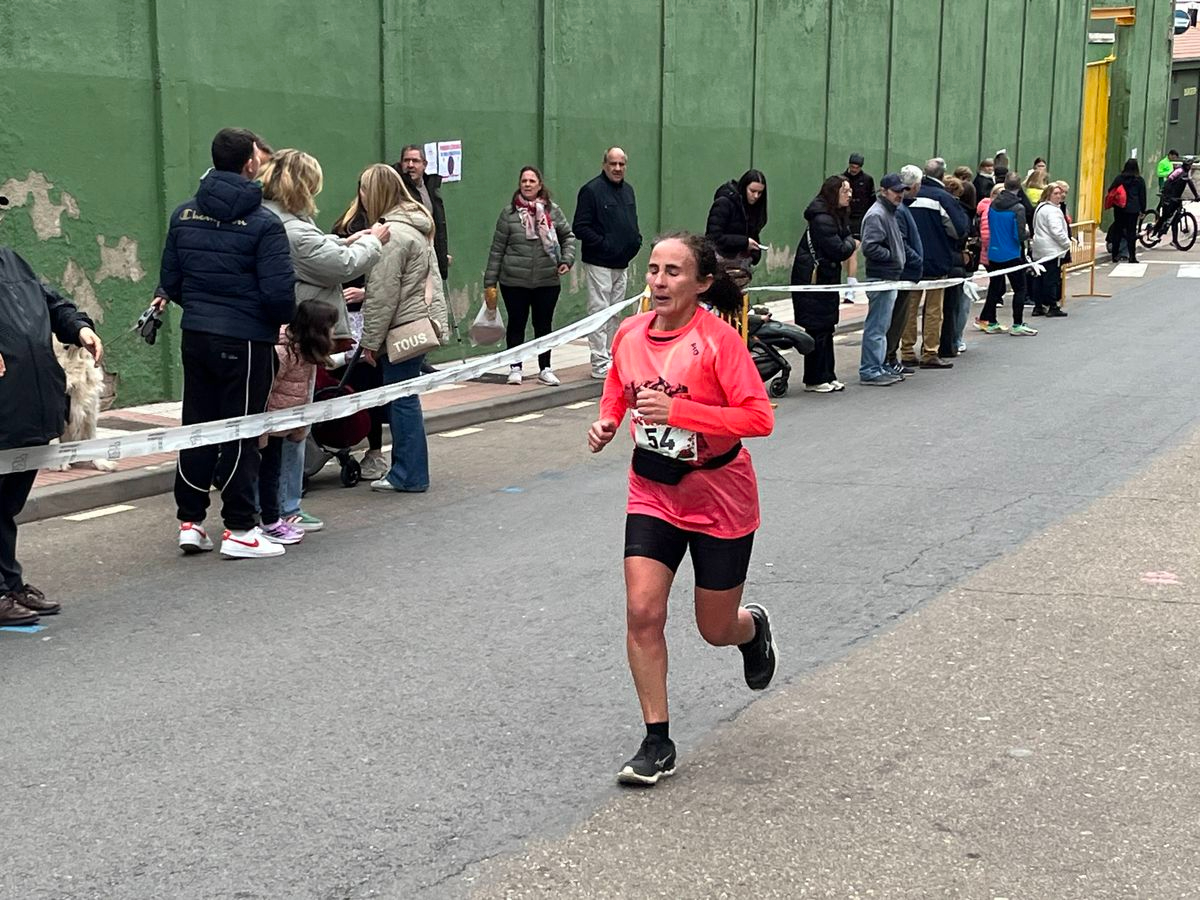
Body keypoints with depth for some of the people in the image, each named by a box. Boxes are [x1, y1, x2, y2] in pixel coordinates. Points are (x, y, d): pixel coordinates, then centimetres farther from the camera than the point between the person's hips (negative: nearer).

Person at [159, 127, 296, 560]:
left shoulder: (183, 215, 6)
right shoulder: (263, 223, -13)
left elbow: (169, 281, 10)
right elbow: (279, 291, -16)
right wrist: (284, 320, 3)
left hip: (194, 334, 6)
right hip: (245, 340, -6)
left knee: (196, 426, 14)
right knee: (241, 432, 2)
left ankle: (190, 522, 20)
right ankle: (239, 529, 8)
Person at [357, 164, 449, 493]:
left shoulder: (392, 233, -16)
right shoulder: (417, 225, 16)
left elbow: (383, 295, -18)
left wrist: (371, 340, -12)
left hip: (402, 328, -10)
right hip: (420, 323, 10)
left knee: (402, 400, -3)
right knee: (402, 399, 14)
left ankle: (410, 475, 3)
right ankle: (405, 469, 20)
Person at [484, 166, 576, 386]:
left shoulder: (552, 210, 3)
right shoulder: (509, 212, -2)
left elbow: (568, 236, 15)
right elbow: (497, 248, 0)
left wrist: (567, 259, -2)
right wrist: (490, 281, -1)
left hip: (548, 281, 1)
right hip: (514, 281, -1)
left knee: (544, 325, 9)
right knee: (516, 324, 6)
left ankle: (545, 369, 20)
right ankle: (515, 368, 17)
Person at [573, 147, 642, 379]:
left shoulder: (628, 190, 14)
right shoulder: (591, 190, -10)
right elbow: (580, 228, -13)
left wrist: (636, 240, 8)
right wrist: (603, 244, -19)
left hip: (622, 264, 8)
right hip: (599, 264, -8)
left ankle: (610, 357, 21)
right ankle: (600, 364, -6)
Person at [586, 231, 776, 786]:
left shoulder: (718, 340, -19)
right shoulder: (629, 334, -3)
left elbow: (759, 418, -24)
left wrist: (678, 411, -32)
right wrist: (606, 423, -3)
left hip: (720, 499, -4)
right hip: (652, 495, 4)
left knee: (716, 630, 9)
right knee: (642, 613, -10)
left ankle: (754, 627, 48)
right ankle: (657, 744, 4)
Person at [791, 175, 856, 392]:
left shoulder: (837, 216, 13)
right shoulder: (822, 219, -19)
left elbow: (843, 249, 15)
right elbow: (839, 250, -21)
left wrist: (848, 244, -6)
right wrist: (851, 243, -3)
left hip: (826, 279, 10)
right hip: (812, 279, -10)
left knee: (827, 329, 13)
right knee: (818, 330, -5)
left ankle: (827, 376, 19)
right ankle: (815, 380, 1)